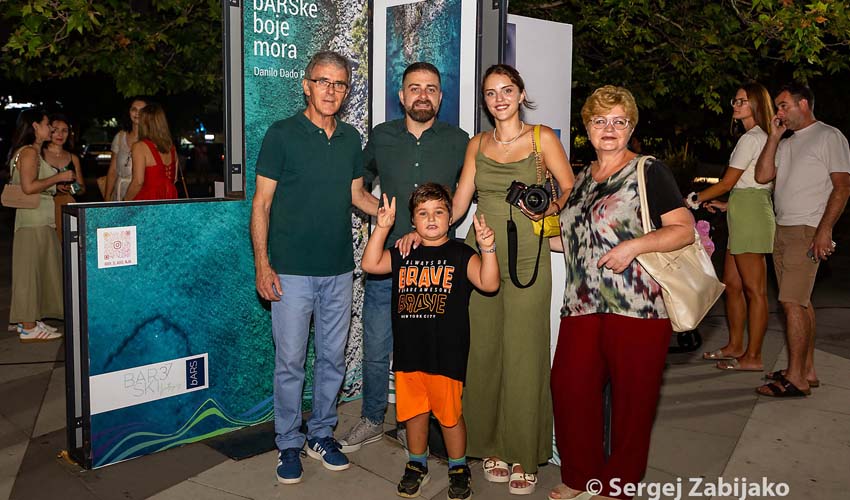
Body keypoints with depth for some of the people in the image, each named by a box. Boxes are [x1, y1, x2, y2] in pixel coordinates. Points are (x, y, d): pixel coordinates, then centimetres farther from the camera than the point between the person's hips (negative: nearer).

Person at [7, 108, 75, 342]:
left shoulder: (32, 151, 18)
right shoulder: (29, 152, -12)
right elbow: (28, 186, -22)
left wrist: (55, 185, 17)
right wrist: (58, 177, -14)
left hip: (40, 220, 10)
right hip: (34, 220, -10)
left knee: (37, 270, 13)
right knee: (31, 270, -5)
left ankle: (29, 321, 21)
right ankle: (28, 328, 1)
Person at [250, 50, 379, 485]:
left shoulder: (350, 138, 9)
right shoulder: (282, 134, -5)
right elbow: (261, 203, -5)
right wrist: (262, 264, -11)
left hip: (339, 269, 4)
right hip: (292, 270, -4)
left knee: (333, 358, 12)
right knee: (290, 362, 3)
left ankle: (321, 435, 30)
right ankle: (288, 444, 22)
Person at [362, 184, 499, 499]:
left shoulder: (460, 255, -3)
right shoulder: (403, 254, 8)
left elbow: (489, 284, -13)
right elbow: (370, 264, -1)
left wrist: (487, 248, -27)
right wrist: (382, 227, -7)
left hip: (446, 354, -3)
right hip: (408, 352, 3)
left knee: (449, 413, 8)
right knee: (413, 410, 16)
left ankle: (458, 468, 30)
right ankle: (417, 465, 36)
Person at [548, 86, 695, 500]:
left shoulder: (649, 171, 1)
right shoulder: (582, 178, 19)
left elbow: (685, 230, -6)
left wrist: (635, 246, -18)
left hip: (637, 305, -5)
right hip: (582, 305, 6)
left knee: (632, 399, 3)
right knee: (569, 387, 2)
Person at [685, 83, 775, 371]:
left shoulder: (751, 138, -10)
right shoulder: (762, 138, 19)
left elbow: (727, 183, -11)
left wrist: (693, 200, -1)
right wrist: (726, 206, 18)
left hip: (750, 215, -10)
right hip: (745, 216, 10)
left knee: (754, 290, -6)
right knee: (731, 284, 12)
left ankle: (753, 357, -1)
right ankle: (735, 346, 20)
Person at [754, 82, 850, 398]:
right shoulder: (786, 143, 19)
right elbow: (762, 176, 8)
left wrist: (824, 230, -18)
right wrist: (774, 137, 4)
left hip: (807, 230, -8)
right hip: (782, 230, 8)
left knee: (792, 301, -13)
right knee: (800, 301, 10)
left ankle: (796, 379, -8)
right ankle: (807, 371, 17)